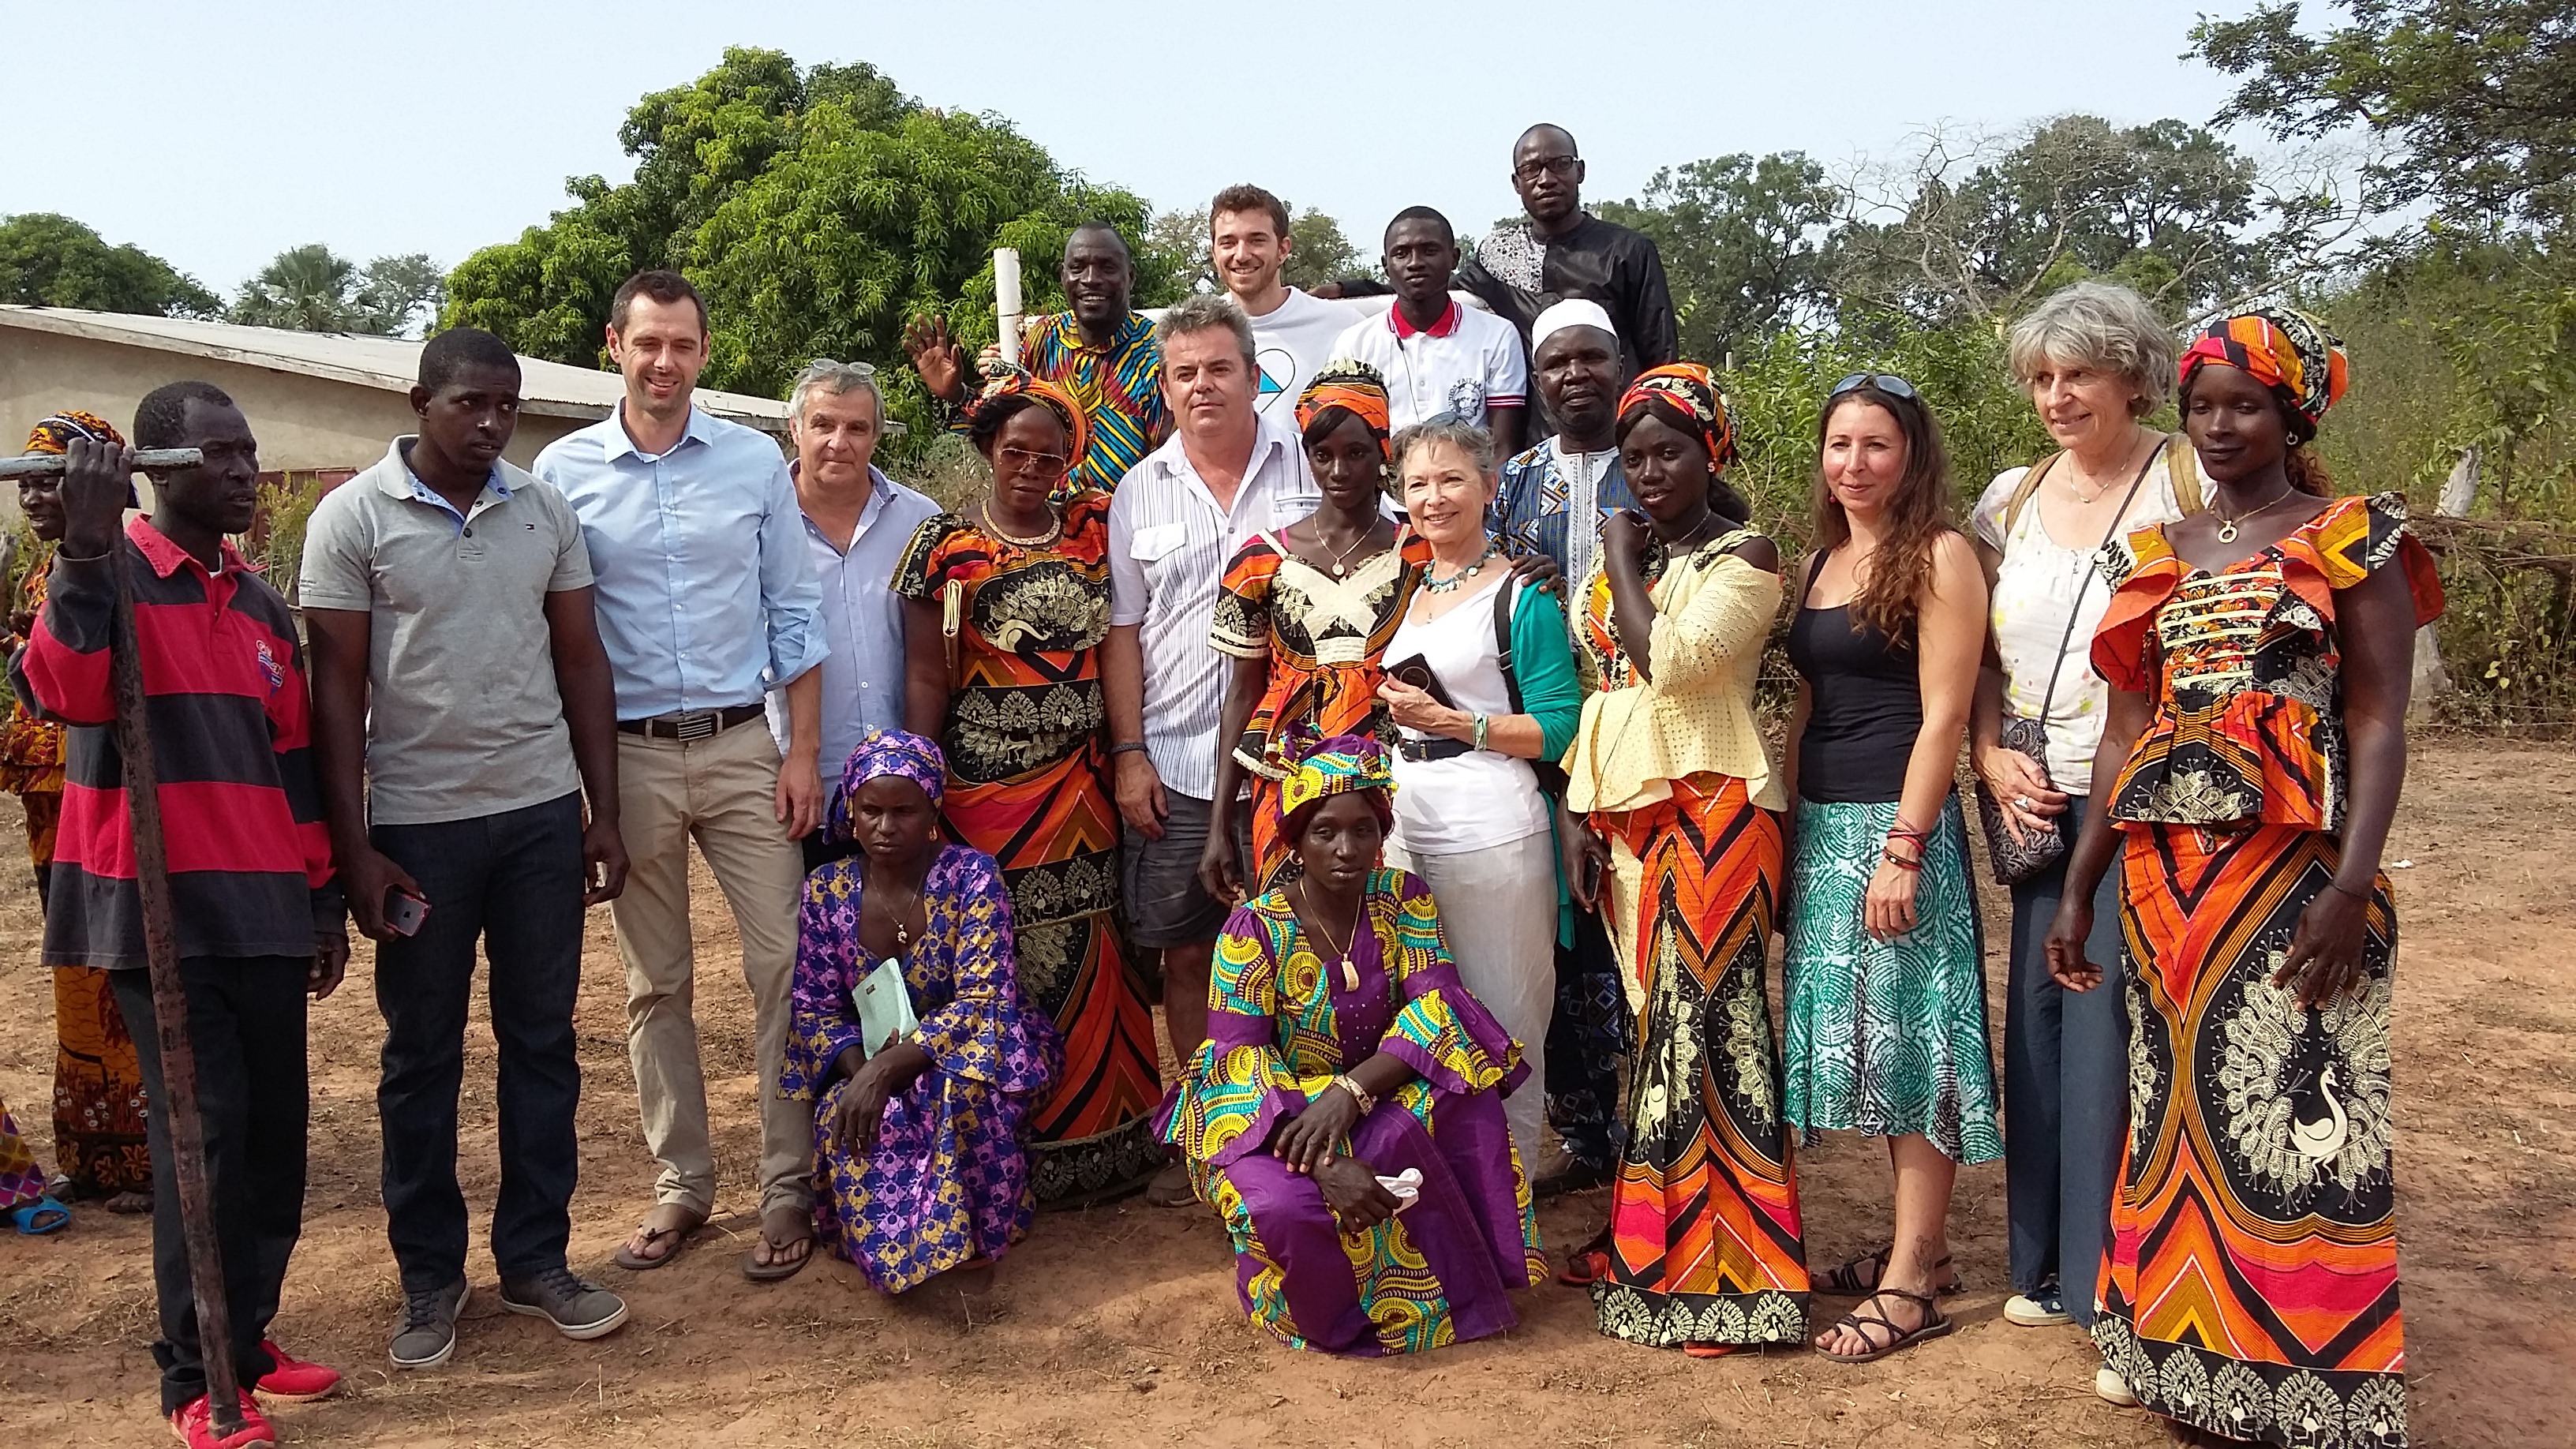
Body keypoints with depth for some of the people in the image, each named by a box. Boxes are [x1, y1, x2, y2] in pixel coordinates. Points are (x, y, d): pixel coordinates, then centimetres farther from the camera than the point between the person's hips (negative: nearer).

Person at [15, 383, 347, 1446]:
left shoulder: (261, 605, 15)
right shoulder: (106, 573, -4)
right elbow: (62, 691, -24)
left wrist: (324, 899, 18)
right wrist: (86, 548, -30)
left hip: (262, 907, 6)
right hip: (157, 905, -6)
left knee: (275, 1127, 7)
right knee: (203, 1131, -6)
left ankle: (247, 1336, 22)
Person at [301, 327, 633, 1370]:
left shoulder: (545, 510, 5)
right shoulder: (352, 518, -3)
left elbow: (581, 664, 8)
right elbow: (336, 689, -4)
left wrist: (604, 812, 5)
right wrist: (354, 847, -8)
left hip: (542, 813, 3)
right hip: (418, 822, -2)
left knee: (542, 1041, 9)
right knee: (421, 1055, 8)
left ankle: (535, 1260, 22)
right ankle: (430, 1275, 23)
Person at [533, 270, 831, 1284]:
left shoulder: (755, 461, 2)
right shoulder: (563, 471, 1)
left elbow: (793, 613, 4)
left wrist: (803, 750, -2)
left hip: (744, 746, 0)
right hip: (627, 754, 0)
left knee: (783, 966, -2)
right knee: (654, 983, 11)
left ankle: (788, 1187, 10)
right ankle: (680, 1184, 24)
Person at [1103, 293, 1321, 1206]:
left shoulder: (1310, 467, 2)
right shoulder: (1139, 494, 9)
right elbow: (1122, 633, 10)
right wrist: (1129, 753, 2)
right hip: (1175, 765, 2)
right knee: (1186, 953, 9)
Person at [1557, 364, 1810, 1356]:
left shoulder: (1745, 556, -4)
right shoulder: (1629, 557, 16)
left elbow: (1670, 664, -18)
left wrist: (1623, 566, -6)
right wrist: (1585, 818, 11)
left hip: (1709, 810, -6)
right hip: (1628, 814, 6)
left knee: (1698, 1021, -6)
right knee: (1653, 1020, 9)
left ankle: (1717, 1274, 3)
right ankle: (1647, 1238, 18)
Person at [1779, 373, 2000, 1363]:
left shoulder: (1940, 557, -8)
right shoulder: (1820, 561, 14)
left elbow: (1942, 715, -13)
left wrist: (1903, 849, -18)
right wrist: (1787, 826, 12)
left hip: (1898, 822, -8)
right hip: (1820, 823, 8)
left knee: (1906, 1032, -4)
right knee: (1860, 1029, 11)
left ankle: (1909, 1285, 3)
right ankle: (1922, 1246, 24)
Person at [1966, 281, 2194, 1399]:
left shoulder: (2191, 483, -4)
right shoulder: (2010, 500, 11)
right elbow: (1980, 656, 15)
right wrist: (1992, 761, 0)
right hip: (2038, 803, 5)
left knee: (2113, 1022, -7)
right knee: (2038, 1012, 8)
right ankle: (2053, 1263, 22)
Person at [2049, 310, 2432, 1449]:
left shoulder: (2353, 540, 1)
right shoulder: (2155, 554, 14)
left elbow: (2379, 724, -6)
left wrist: (2352, 889, -18)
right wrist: (2077, 890, 9)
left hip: (2292, 864, -4)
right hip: (2165, 868, 4)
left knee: (2293, 1114, -5)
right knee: (2185, 1113, 7)